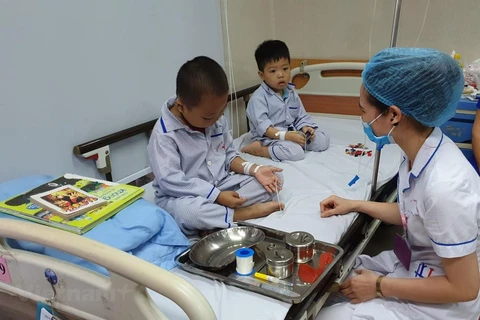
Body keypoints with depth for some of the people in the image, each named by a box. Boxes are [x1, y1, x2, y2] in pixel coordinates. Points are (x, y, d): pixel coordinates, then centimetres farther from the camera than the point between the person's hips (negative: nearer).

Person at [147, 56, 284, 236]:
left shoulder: (217, 120, 2)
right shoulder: (164, 134, -19)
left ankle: (215, 216, -20)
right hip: (182, 197, -6)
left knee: (274, 179, -5)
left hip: (221, 186, 7)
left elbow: (229, 155, 10)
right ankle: (244, 213, -20)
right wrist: (217, 196, -27)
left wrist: (255, 169, -10)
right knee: (185, 211, -42)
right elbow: (171, 181, -25)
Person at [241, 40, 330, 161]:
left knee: (323, 140, -1)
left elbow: (301, 116, 16)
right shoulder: (258, 97, -13)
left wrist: (305, 128, -7)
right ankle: (258, 149, -19)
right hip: (270, 137, -7)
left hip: (293, 133, 8)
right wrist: (286, 136, -29)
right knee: (296, 152, -33)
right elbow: (262, 126, -21)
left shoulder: (291, 93, 11)